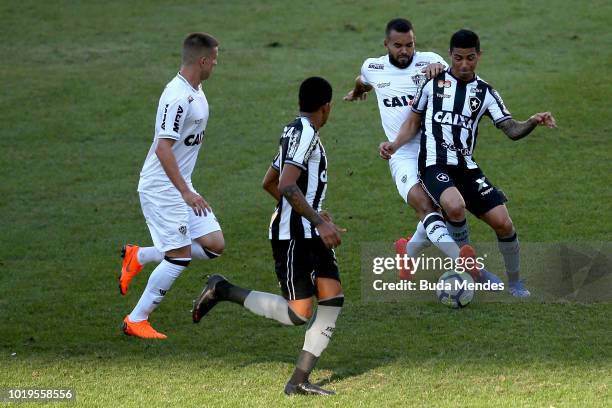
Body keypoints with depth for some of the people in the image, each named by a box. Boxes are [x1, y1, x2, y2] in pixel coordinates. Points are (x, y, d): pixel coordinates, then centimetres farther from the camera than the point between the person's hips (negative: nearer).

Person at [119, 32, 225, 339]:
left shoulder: (196, 92, 10)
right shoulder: (177, 98, -22)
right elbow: (163, 147, -27)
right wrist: (185, 192, -29)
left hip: (181, 186, 9)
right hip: (161, 189, -9)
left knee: (214, 245, 3)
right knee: (180, 255, -10)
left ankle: (139, 257, 16)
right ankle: (136, 320, 1)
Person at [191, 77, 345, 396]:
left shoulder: (294, 132, 17)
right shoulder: (305, 133, -14)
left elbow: (268, 183, 27)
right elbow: (286, 185, -25)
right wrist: (319, 222, -25)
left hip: (310, 236, 10)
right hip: (291, 236, -10)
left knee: (333, 299, -1)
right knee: (298, 314, -11)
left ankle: (299, 380, -2)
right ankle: (223, 291, 2)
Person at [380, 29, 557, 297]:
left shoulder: (485, 92, 10)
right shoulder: (434, 82, 6)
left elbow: (511, 130, 2)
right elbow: (414, 122, 14)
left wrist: (533, 123, -19)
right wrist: (394, 145, -3)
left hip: (466, 167, 3)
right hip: (434, 165, -3)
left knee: (503, 223, -6)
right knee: (455, 206, -35)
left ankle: (514, 282, 17)